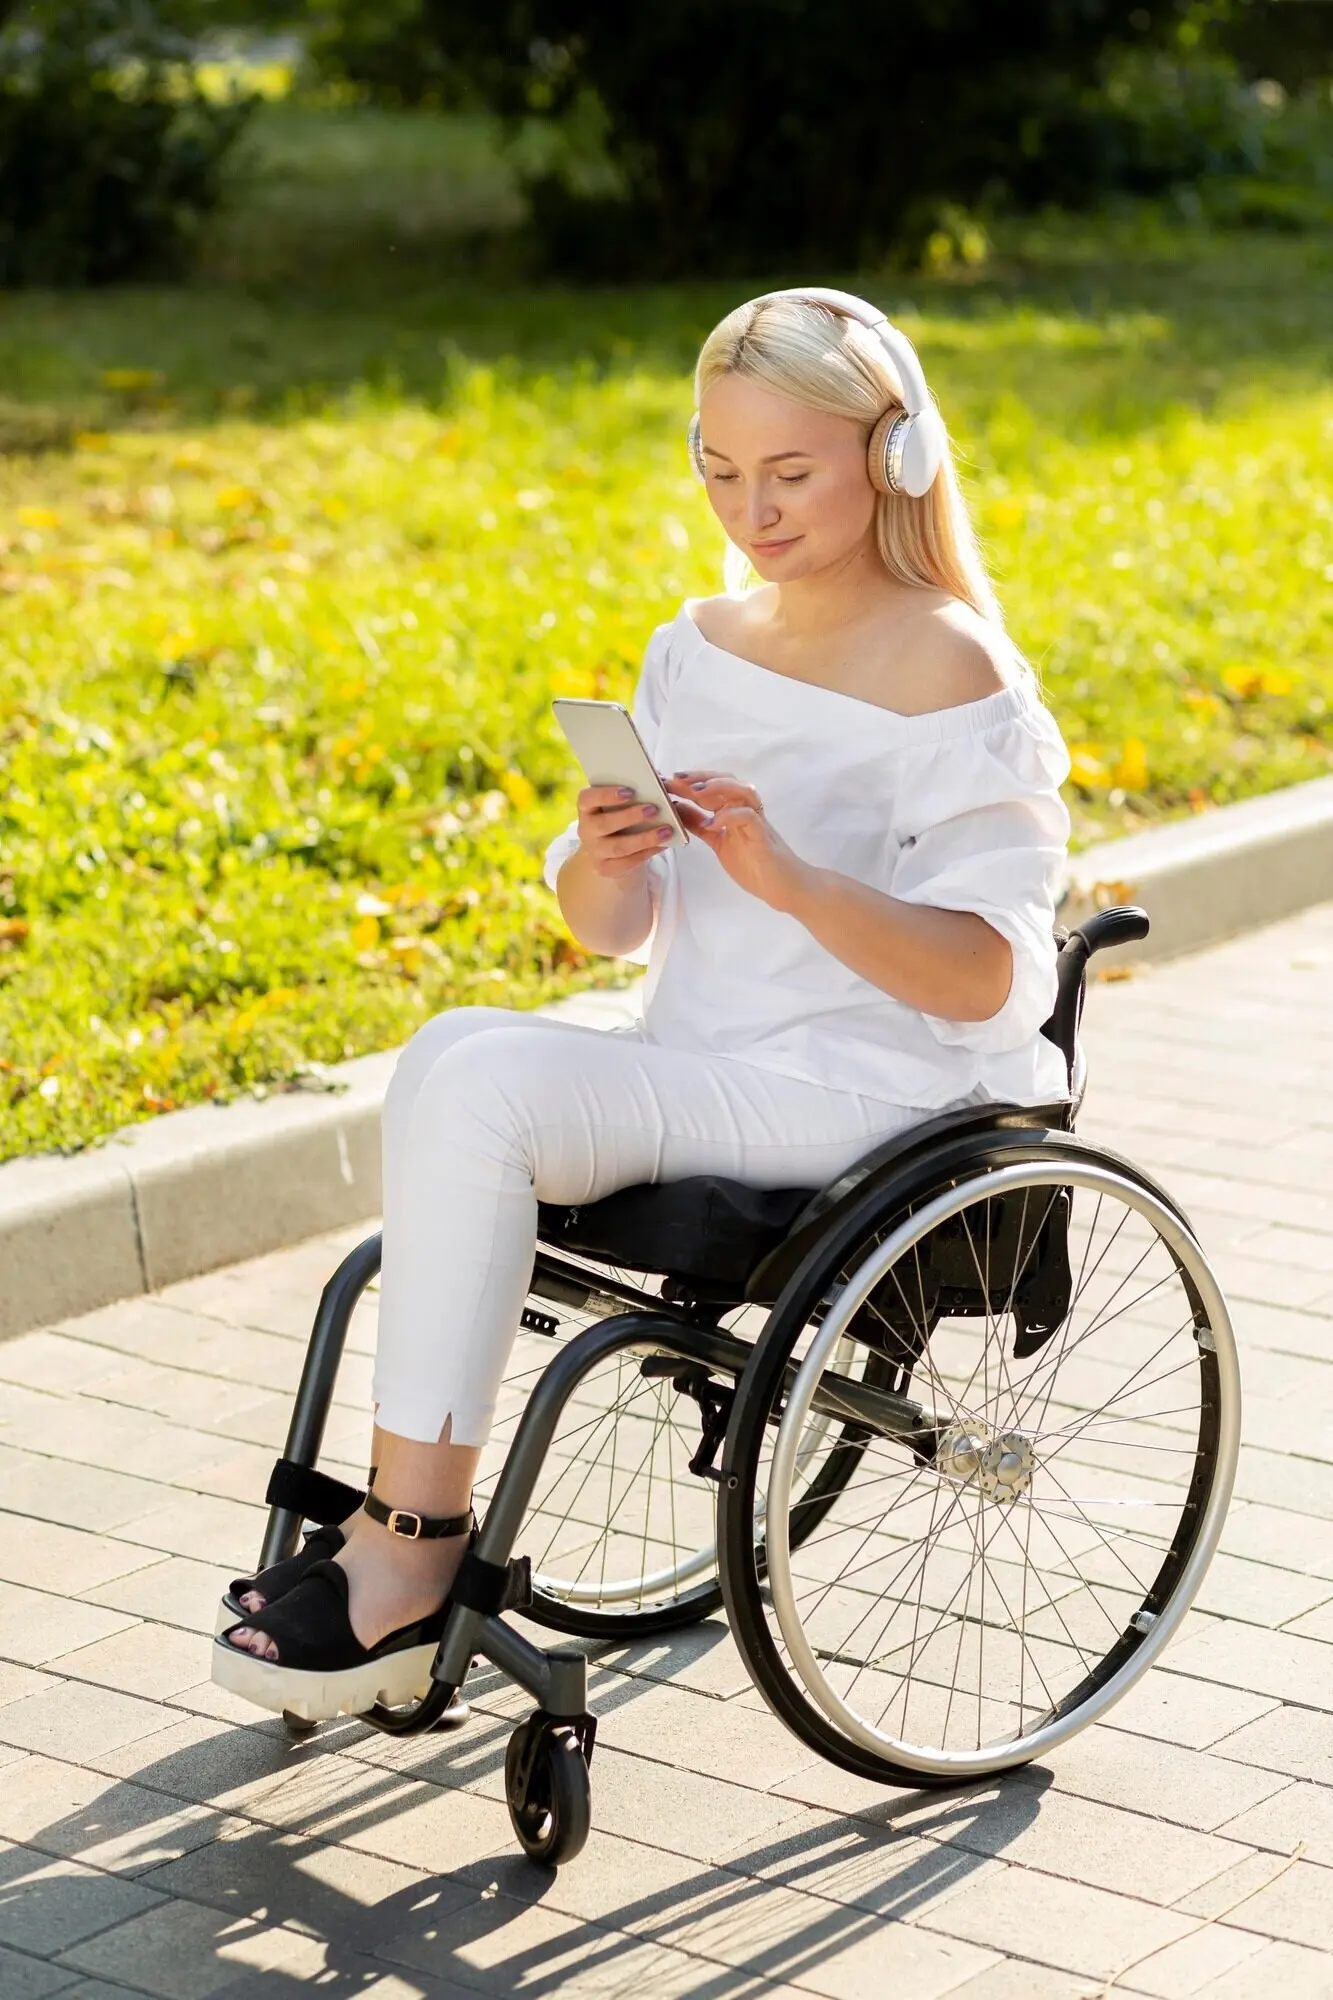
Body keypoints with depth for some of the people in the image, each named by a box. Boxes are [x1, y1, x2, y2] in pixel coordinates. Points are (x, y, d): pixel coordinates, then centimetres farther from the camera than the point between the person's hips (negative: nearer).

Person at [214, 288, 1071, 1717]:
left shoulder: (950, 675, -8)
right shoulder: (699, 648, 12)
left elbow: (980, 976, -14)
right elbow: (618, 932, 12)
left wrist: (786, 875, -27)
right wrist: (599, 861, -12)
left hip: (863, 1091, -7)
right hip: (699, 1060, 7)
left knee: (480, 1086, -25)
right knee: (451, 1054, -22)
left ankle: (408, 1549, -18)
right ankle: (409, 1504, -18)